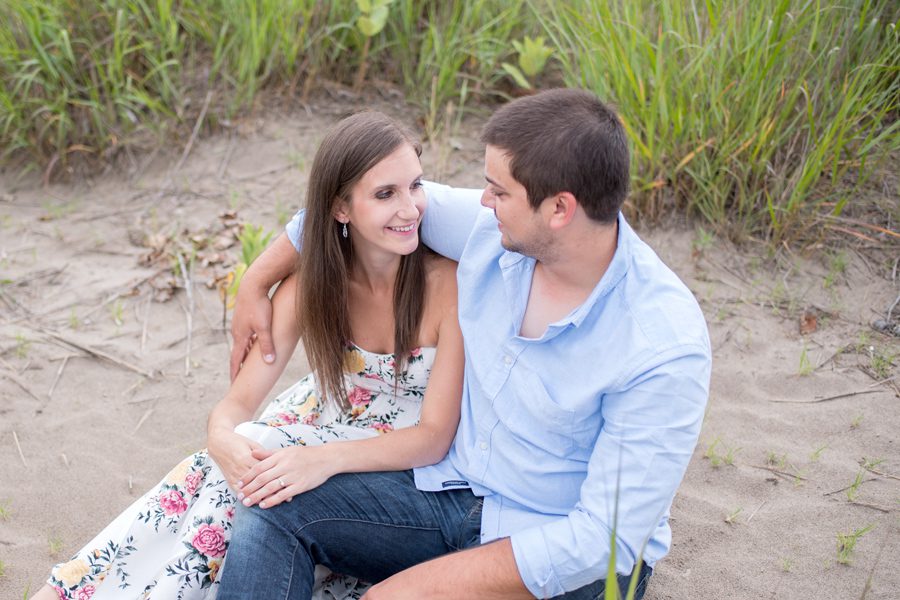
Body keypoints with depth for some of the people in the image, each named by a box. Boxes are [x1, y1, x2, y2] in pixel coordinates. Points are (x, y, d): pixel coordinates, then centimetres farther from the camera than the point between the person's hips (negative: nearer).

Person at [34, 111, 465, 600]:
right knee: (244, 462, -26)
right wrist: (223, 439, -38)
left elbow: (434, 436, -24)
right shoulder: (310, 284, -10)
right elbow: (238, 401, -12)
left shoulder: (449, 284, -23)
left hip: (403, 464, -3)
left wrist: (326, 459, -40)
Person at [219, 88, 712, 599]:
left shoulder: (665, 347, -26)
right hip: (458, 488, 6)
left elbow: (608, 538, -25)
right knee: (272, 511, -11)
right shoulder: (492, 229, -9)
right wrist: (256, 284, 14)